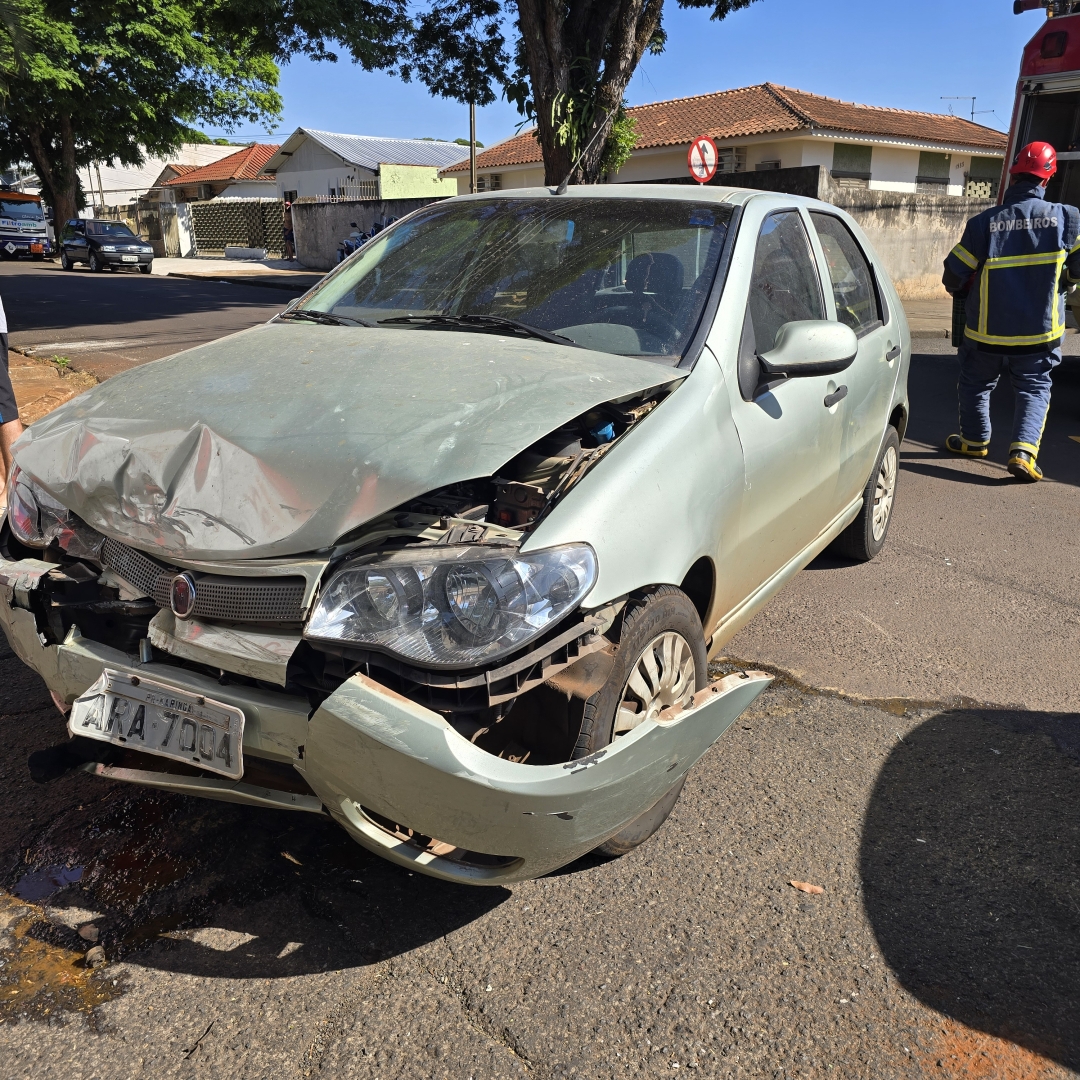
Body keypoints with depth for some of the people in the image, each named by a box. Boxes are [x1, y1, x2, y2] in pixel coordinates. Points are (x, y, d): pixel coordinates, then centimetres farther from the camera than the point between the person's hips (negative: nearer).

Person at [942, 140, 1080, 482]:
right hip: (1040, 332, 1)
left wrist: (966, 291, 17)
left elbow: (953, 277, -7)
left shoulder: (984, 223, -11)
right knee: (1034, 389, 12)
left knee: (975, 383, 20)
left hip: (988, 330, -1)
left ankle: (974, 440, 34)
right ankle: (1024, 451, -5)